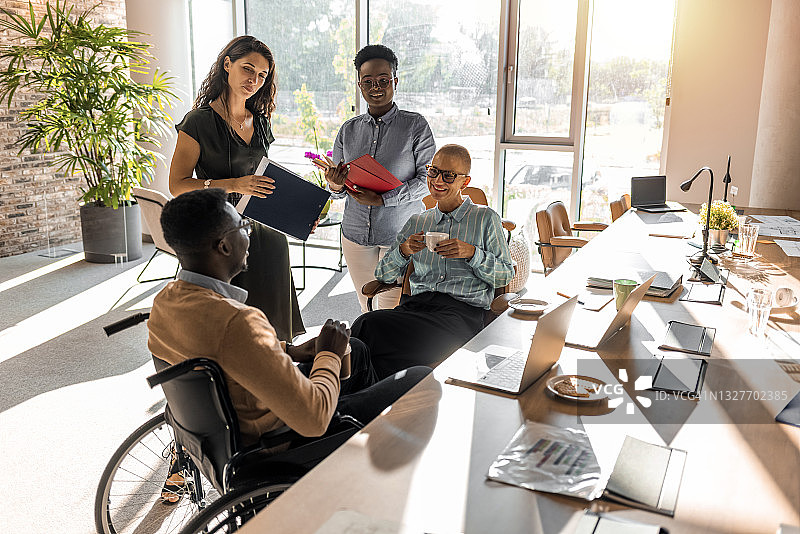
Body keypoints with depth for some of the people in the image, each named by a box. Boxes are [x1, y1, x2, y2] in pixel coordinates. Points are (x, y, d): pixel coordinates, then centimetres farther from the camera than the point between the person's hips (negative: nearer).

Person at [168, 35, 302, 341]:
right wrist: (234, 185, -23)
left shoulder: (260, 123, 14)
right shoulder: (200, 121, -5)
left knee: (271, 330, 7)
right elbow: (178, 184, -10)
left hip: (265, 235, 6)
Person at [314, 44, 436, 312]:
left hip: (401, 234, -4)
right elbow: (339, 191, 12)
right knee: (366, 311, 12)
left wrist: (382, 199, -19)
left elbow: (428, 178, -9)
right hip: (356, 234, 4)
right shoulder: (349, 129, 8)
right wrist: (336, 186, -13)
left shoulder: (415, 125, -3)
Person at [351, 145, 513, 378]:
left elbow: (505, 276, 8)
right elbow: (383, 275, 18)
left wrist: (471, 253, -9)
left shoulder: (486, 219, 13)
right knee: (365, 323, -31)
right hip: (416, 304, 4)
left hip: (462, 309, -4)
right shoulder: (416, 222, 23)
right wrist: (403, 251, -3)